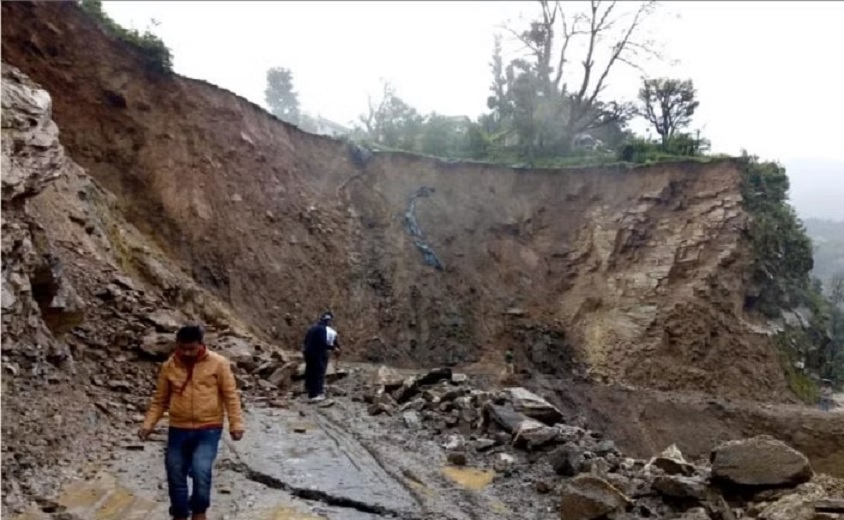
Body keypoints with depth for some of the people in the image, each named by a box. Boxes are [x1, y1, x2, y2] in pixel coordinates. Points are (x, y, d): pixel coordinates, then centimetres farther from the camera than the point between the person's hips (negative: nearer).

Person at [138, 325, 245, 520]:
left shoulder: (218, 363, -6)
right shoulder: (169, 366, 2)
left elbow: (230, 395, -3)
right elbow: (159, 400, 9)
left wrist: (236, 424, -10)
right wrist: (148, 424, -3)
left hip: (208, 429, -3)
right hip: (178, 430, 3)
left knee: (201, 470, -20)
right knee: (175, 475, 8)